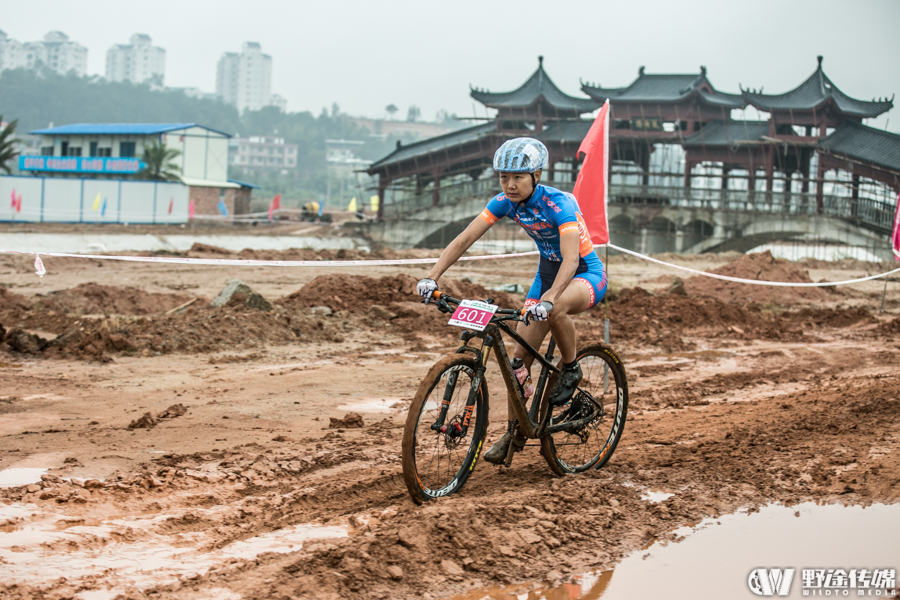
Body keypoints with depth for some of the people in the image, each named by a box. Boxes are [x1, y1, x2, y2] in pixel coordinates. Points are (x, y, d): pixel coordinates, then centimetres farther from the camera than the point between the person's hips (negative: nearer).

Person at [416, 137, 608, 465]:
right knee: (521, 355, -3)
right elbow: (464, 239, -16)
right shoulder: (505, 202, -12)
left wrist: (548, 300, -55)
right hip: (547, 271, 6)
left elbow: (571, 259, -40)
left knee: (555, 309, -40)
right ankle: (513, 431, 12)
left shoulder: (560, 203, -29)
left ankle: (571, 369, -12)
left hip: (586, 273, -6)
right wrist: (432, 277, -29)